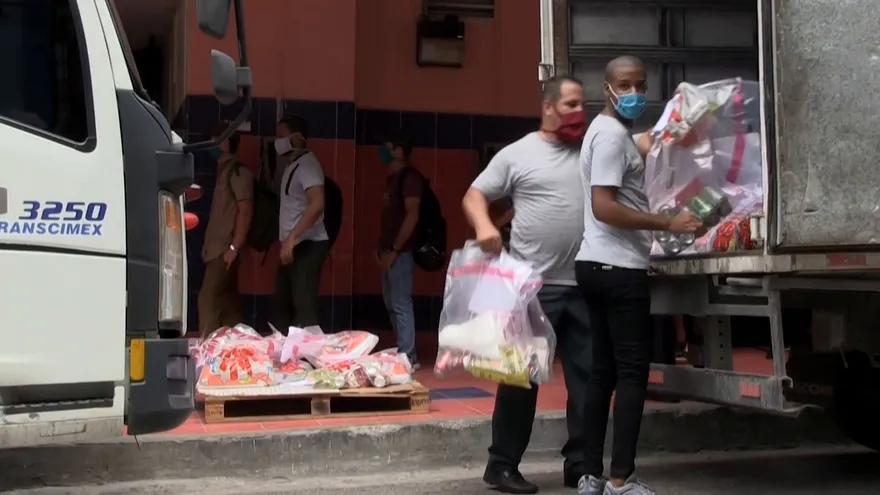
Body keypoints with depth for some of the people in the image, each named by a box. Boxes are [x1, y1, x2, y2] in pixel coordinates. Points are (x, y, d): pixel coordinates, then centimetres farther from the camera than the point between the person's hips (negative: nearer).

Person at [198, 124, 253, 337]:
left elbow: (245, 211, -16)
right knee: (226, 300, 8)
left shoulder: (238, 172, -9)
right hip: (217, 248, 9)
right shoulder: (225, 172, 18)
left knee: (208, 298, -13)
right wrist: (208, 245, 16)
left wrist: (234, 247, -20)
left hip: (225, 249, -9)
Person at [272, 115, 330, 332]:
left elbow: (317, 204, -26)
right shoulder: (292, 166, 18)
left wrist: (292, 237, -30)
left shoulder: (307, 164, -13)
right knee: (283, 304, 12)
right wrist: (287, 240, 12)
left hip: (308, 245, -10)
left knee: (304, 306, -12)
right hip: (293, 246, 10)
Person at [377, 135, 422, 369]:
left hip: (400, 252, -9)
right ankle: (402, 351, 21)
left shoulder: (410, 177, -11)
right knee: (391, 303, 13)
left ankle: (408, 357, -4)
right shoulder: (392, 178, 16)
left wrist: (394, 249, -19)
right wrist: (381, 246, 12)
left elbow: (412, 215, -18)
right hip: (389, 250, 9)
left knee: (401, 304, -8)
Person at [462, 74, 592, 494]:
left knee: (587, 376, 8)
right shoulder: (518, 153, 2)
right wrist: (484, 226, -17)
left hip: (583, 286, 5)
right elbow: (474, 195, 2)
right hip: (533, 285, -5)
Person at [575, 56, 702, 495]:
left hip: (600, 264, 10)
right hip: (618, 267, -10)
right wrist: (668, 224, -21)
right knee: (632, 372, -6)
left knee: (604, 371, 10)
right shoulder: (612, 134, -13)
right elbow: (603, 208, -22)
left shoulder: (609, 132, 19)